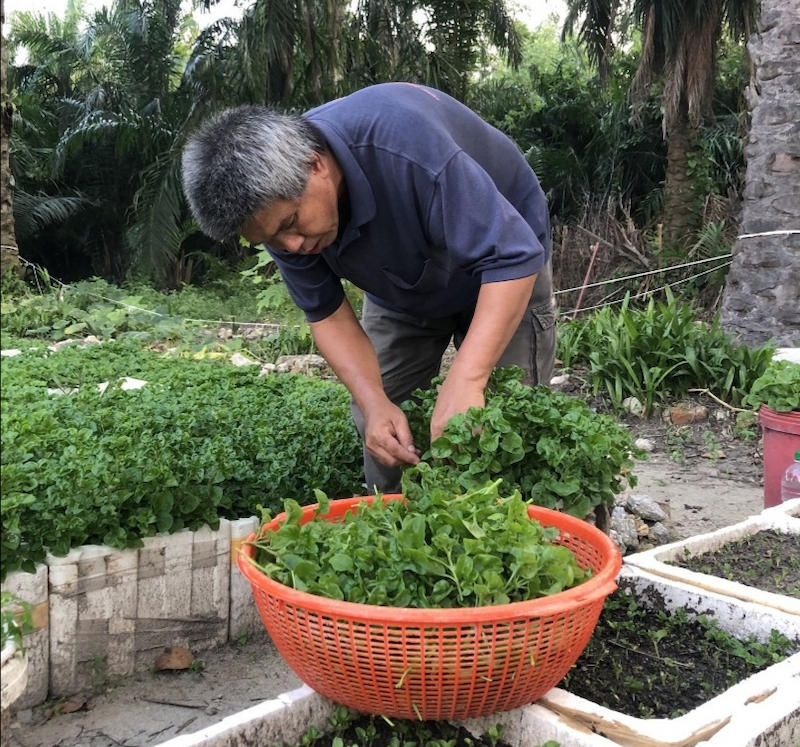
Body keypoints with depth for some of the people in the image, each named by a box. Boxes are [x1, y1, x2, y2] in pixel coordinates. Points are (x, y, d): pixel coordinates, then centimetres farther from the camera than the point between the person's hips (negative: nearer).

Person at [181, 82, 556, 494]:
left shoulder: (405, 146, -40)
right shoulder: (273, 201, -21)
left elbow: (514, 257, -40)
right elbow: (328, 315, -13)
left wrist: (465, 381, -49)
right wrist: (375, 402, -29)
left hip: (497, 266, -4)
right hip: (402, 290, 5)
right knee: (381, 436, 1)